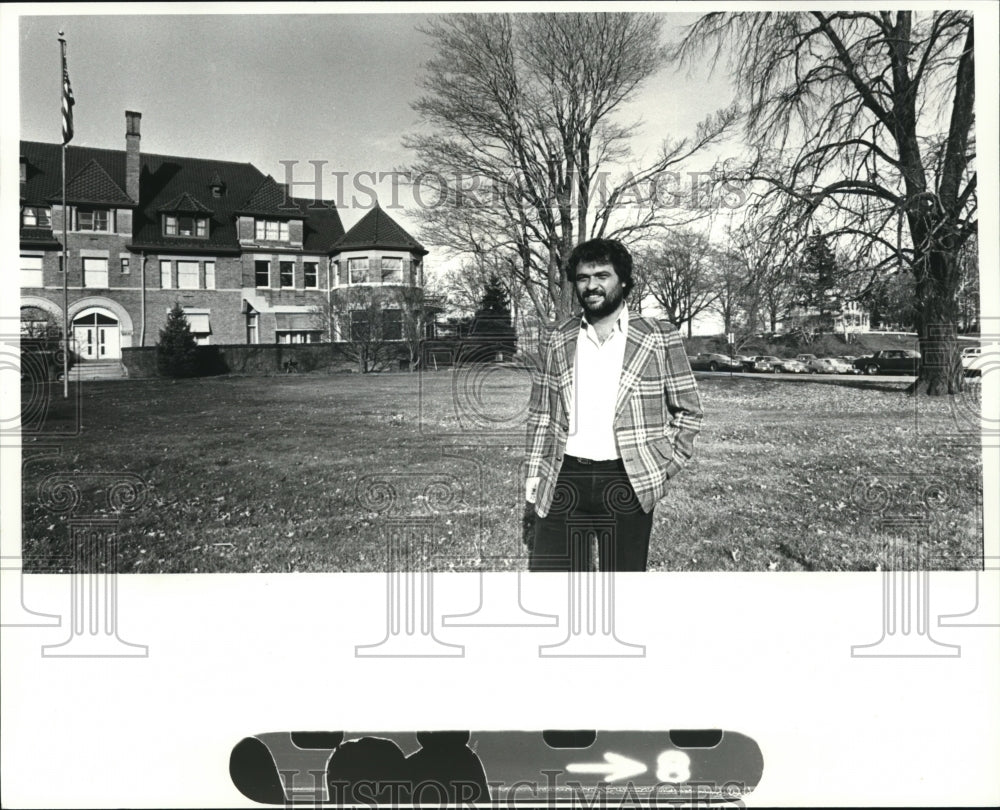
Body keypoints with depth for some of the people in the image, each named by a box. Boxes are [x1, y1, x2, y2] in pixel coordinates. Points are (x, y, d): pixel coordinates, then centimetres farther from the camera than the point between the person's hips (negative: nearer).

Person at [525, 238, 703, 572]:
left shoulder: (660, 338, 2)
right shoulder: (555, 341, 10)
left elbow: (688, 409, 7)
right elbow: (541, 413, 14)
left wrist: (666, 466, -1)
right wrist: (534, 471, 8)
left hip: (628, 482, -2)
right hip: (563, 482, 2)